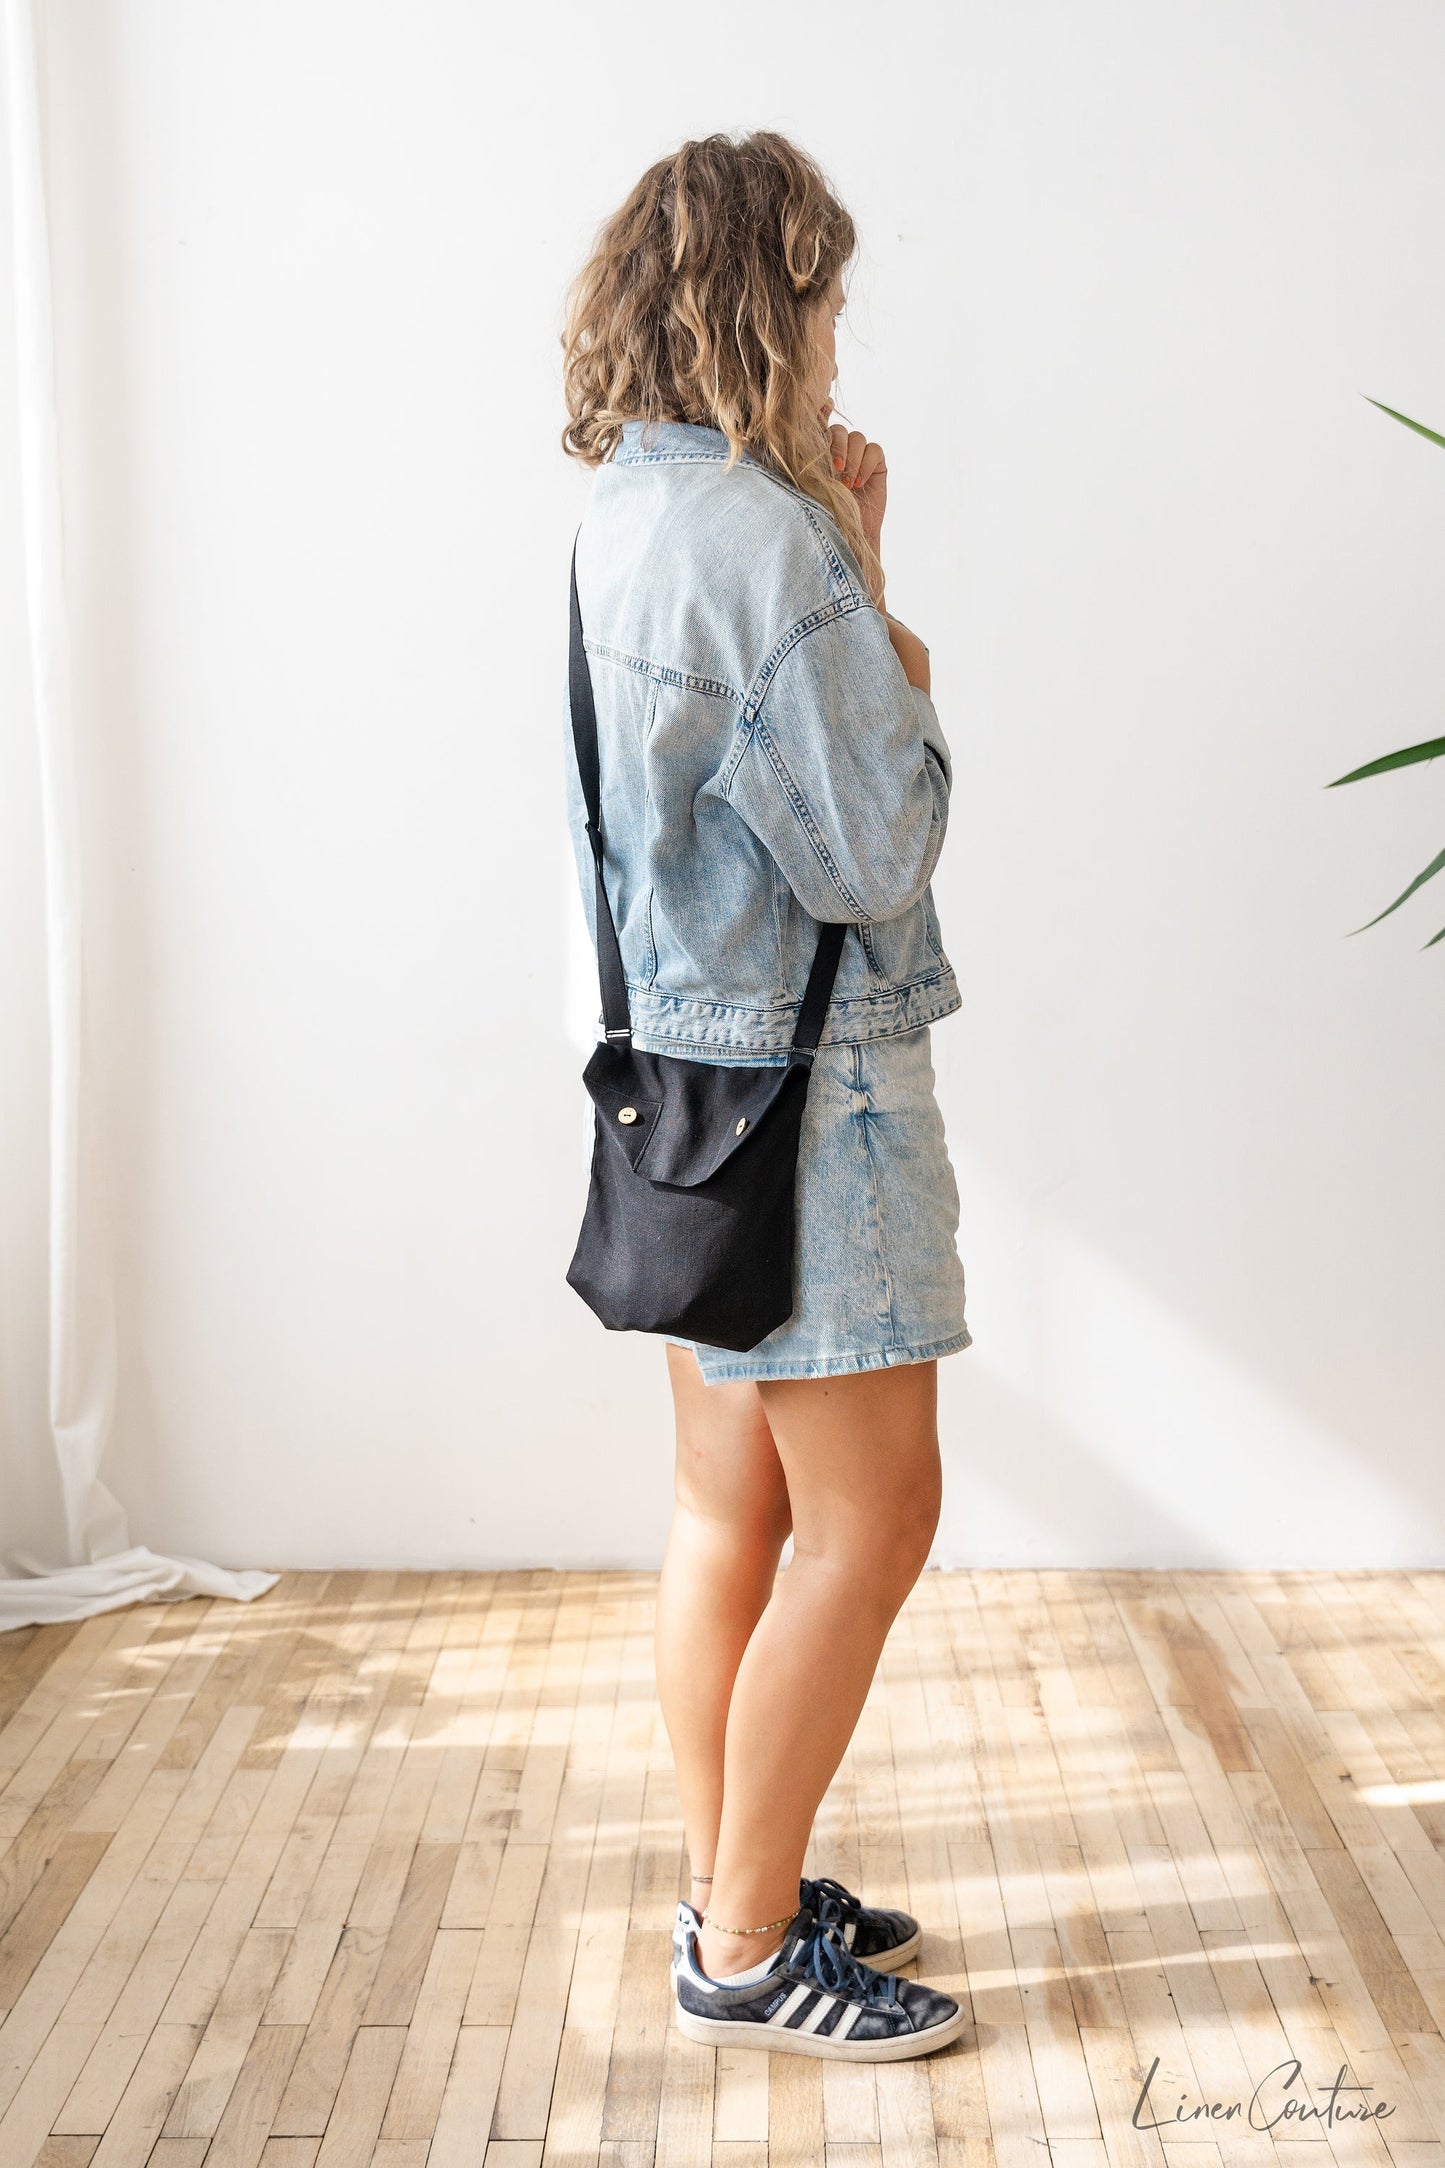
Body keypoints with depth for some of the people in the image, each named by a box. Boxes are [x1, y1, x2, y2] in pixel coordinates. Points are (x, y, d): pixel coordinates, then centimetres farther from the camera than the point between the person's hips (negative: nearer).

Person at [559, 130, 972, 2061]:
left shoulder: (628, 510, 11)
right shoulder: (756, 527, -19)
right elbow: (872, 849, -18)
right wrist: (899, 647, -3)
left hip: (692, 1062, 10)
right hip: (800, 1088, -10)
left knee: (732, 1512, 15)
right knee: (870, 1518, 1)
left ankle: (735, 1892, 29)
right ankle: (748, 1952, 13)